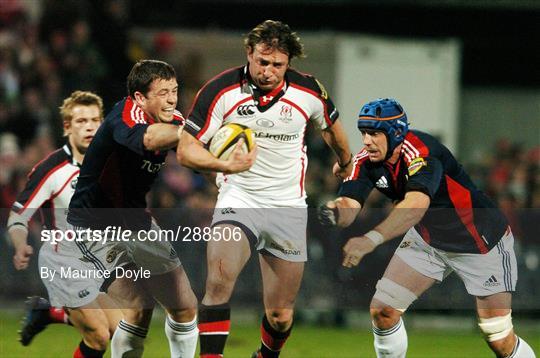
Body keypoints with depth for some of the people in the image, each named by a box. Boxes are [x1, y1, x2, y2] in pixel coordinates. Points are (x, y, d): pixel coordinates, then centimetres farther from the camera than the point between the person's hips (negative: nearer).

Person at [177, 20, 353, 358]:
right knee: (219, 282, -28)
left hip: (289, 207, 2)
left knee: (281, 315, 5)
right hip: (238, 200, -2)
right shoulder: (222, 90, -12)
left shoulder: (310, 91, -6)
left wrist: (345, 164, 36)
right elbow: (186, 149, -9)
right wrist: (226, 165, -28)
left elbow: (331, 126, 18)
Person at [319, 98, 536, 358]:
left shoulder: (419, 151, -33)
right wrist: (336, 213, -49)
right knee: (382, 310, -5)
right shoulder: (366, 161, -12)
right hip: (427, 237, 6)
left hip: (482, 238, -6)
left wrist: (371, 239, -62)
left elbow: (416, 205, -50)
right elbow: (350, 205, -24)